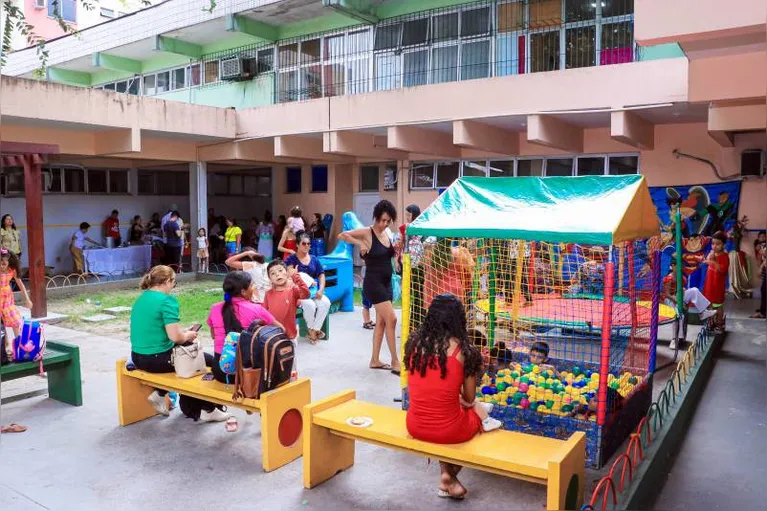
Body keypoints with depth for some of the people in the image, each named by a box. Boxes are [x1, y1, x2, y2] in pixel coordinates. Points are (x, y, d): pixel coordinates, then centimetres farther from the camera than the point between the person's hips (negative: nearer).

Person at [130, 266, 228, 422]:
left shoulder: (141, 298, 9)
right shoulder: (167, 300, -18)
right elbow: (175, 337, -24)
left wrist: (183, 332, 14)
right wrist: (188, 335, -2)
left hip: (138, 357, 9)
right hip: (157, 359, -9)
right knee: (209, 361, 8)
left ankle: (159, 394, 23)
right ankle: (208, 410, 16)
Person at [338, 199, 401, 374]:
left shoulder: (386, 234, 10)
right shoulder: (366, 233, -11)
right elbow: (342, 236, -16)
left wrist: (398, 248, 4)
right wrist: (360, 244, -21)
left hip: (386, 282, 8)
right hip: (373, 283, -8)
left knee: (381, 322, 11)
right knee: (391, 319, -12)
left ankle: (375, 360, 20)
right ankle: (395, 362, -4)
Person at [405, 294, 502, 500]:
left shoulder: (414, 341, -3)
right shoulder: (464, 349, -12)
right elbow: (469, 398, -2)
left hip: (414, 427, 4)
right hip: (448, 431, -3)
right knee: (475, 409, 25)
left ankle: (447, 474, 24)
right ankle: (449, 476, 23)